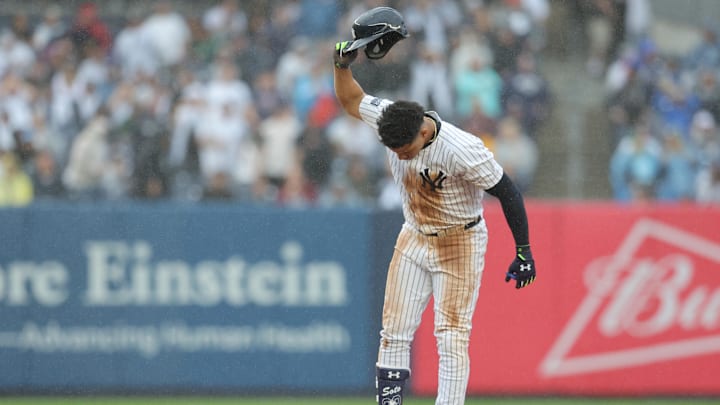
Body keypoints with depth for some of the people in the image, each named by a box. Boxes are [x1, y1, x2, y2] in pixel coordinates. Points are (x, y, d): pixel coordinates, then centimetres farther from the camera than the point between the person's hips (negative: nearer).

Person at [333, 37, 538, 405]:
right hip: (413, 239, 6)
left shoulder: (463, 150, -31)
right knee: (394, 332, 2)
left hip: (460, 244, -6)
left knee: (451, 337, -10)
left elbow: (507, 193, -22)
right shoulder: (390, 121, -14)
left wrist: (524, 253, -20)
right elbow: (351, 101, 5)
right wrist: (342, 64, -15)